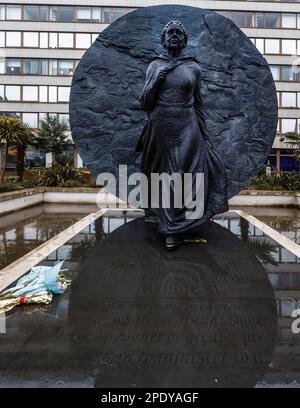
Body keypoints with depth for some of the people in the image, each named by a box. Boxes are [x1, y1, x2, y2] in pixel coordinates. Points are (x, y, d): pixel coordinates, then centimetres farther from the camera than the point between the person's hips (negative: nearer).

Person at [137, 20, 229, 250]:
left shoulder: (193, 67, 6)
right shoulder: (154, 66, 7)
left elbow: (198, 104, 10)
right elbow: (144, 103, 4)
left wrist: (205, 135, 8)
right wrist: (155, 82, -12)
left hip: (186, 130, -1)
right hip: (160, 130, 1)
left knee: (182, 177, -5)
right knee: (163, 176, 5)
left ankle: (173, 230, 3)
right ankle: (171, 224, 21)